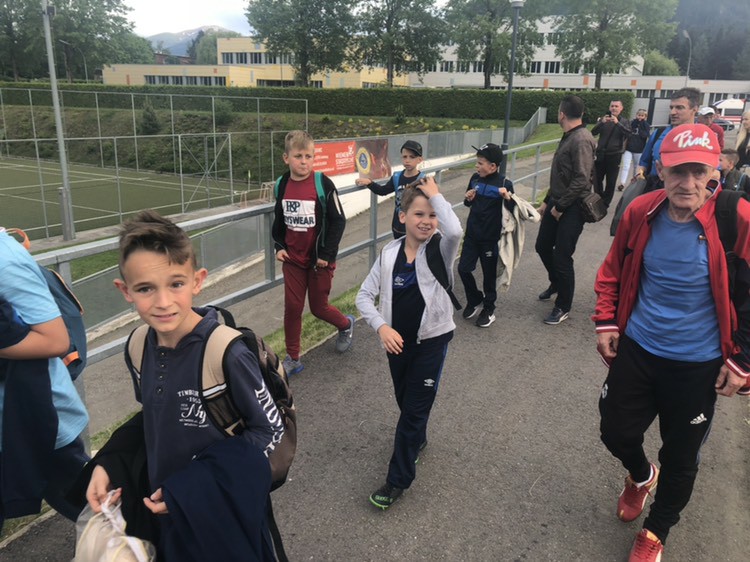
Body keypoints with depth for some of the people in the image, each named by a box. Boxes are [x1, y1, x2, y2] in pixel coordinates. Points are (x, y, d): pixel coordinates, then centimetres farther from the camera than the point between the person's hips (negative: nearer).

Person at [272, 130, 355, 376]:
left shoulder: (323, 184, -14)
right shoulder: (282, 185, 0)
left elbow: (338, 221, -11)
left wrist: (326, 254, -13)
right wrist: (279, 246, 4)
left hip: (319, 260, -3)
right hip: (292, 259, 4)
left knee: (318, 307, 9)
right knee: (292, 308, 3)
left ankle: (346, 324, 42)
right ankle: (292, 359, 17)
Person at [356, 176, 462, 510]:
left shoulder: (440, 251, -13)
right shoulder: (389, 253, -5)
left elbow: (455, 231, -38)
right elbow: (364, 295, -2)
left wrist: (435, 195, -25)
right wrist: (382, 327, -17)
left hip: (432, 339, -4)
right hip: (397, 340, 4)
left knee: (415, 409, 2)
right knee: (404, 402, 22)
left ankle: (398, 479, 16)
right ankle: (417, 439, 53)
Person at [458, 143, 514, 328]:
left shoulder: (504, 184, -14)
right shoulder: (475, 179, 0)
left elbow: (512, 210, -10)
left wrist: (507, 198, -29)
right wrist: (468, 198, -7)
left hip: (490, 237, -5)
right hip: (472, 234, 5)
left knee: (489, 274, 8)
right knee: (463, 268, 6)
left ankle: (488, 309, 25)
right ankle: (475, 299, 30)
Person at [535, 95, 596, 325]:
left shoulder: (581, 140, -18)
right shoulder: (568, 137, 12)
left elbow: (581, 180, -24)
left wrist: (560, 206, -17)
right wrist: (548, 201, 19)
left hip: (571, 208, -9)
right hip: (557, 204, 9)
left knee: (562, 257, -3)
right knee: (543, 246, 19)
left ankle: (563, 307, 13)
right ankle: (556, 283, 44)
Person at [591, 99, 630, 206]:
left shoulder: (624, 122, 2)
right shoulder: (603, 119, 6)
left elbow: (628, 133, -16)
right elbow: (593, 133, -7)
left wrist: (617, 123, -27)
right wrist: (602, 122, -24)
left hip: (614, 155, -2)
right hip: (601, 154, 2)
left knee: (611, 181, 3)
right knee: (597, 179, 8)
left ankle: (605, 203, 13)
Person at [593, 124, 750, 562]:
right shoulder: (640, 212, -9)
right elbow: (614, 270, 7)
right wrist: (606, 322, 2)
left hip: (698, 365, -2)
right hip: (637, 349, 3)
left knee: (681, 457, 13)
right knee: (617, 432, 15)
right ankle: (641, 476, 52)